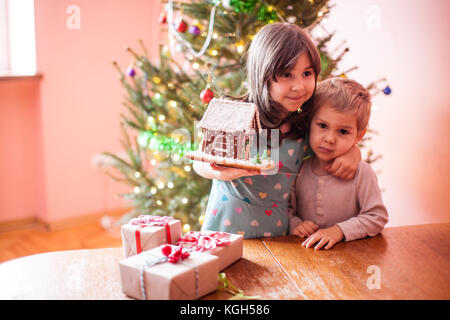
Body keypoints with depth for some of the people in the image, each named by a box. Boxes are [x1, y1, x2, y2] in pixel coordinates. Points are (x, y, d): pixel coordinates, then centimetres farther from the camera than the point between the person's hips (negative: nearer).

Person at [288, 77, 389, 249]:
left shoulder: (362, 173, -6)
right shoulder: (300, 170, 1)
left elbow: (377, 217, -5)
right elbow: (287, 207, 10)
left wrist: (340, 230, -15)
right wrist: (294, 223, -10)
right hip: (304, 253, 1)